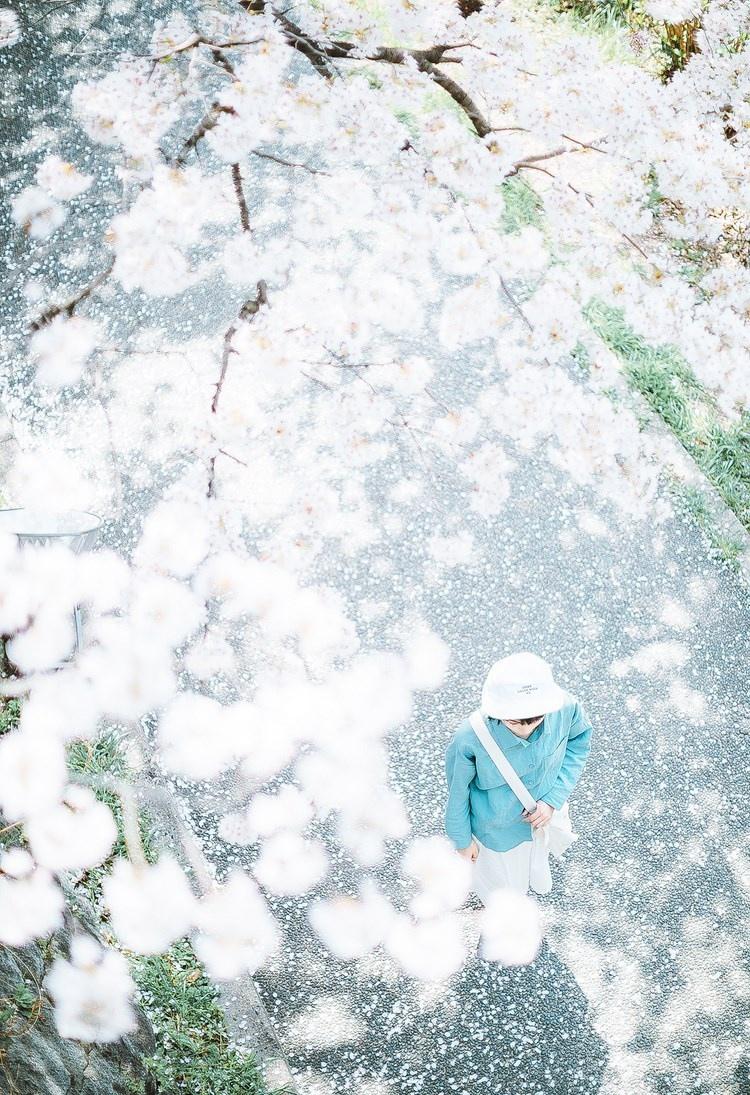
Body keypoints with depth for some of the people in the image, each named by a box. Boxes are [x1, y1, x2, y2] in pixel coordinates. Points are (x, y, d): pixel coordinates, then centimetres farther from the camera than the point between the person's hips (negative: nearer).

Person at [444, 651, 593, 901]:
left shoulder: (566, 707, -34)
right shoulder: (469, 739, -40)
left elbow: (579, 742, -10)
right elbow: (458, 791, -20)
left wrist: (554, 799, -18)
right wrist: (462, 841, -3)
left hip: (544, 815, 3)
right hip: (498, 829, -3)